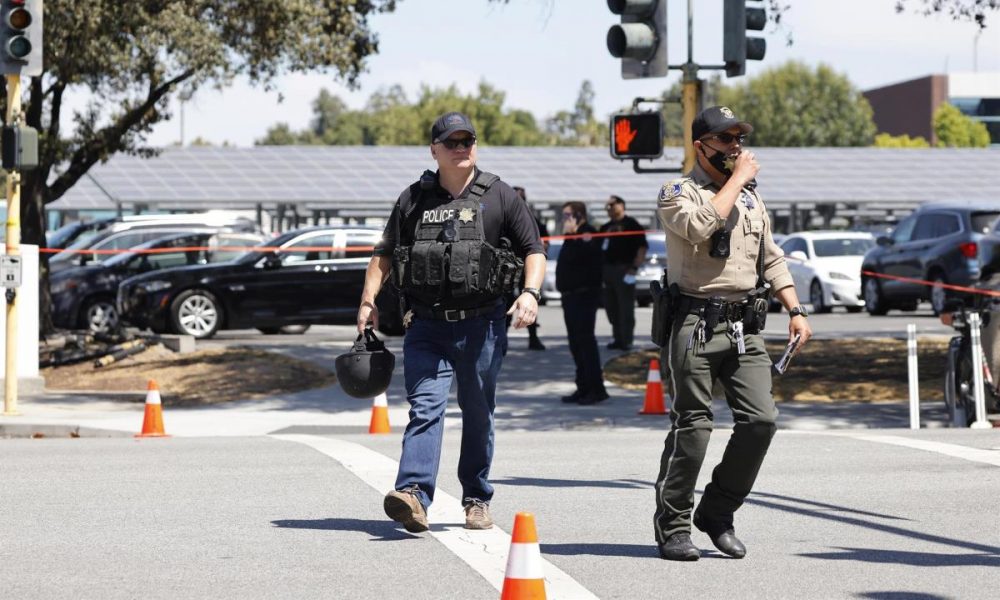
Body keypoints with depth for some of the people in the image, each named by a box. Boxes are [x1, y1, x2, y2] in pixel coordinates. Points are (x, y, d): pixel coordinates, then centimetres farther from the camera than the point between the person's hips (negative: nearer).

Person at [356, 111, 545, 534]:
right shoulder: (413, 200, 10)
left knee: (478, 414, 8)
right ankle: (414, 496, -27)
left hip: (481, 325, 0)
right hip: (426, 325, 1)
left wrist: (530, 292, -12)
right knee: (425, 407, -13)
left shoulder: (499, 197, 5)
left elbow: (533, 250, 5)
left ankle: (477, 500, 20)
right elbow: (384, 255, 17)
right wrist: (368, 301, 5)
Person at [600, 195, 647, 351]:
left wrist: (634, 268, -16)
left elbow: (642, 247, -8)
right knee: (611, 308, 8)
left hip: (624, 270, -7)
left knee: (626, 308, -6)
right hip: (607, 270, 7)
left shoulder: (631, 224, -2)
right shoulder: (605, 227, 19)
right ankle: (617, 338, 15)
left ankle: (626, 341, -6)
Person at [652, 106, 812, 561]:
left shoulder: (751, 198, 21)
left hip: (745, 327, 6)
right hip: (697, 323, -6)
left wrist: (795, 311, 14)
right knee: (692, 426, -6)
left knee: (761, 419, -5)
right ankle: (672, 527, 4)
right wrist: (737, 179, -12)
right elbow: (700, 226, -22)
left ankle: (717, 513, 10)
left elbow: (771, 259, 24)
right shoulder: (678, 193, 0)